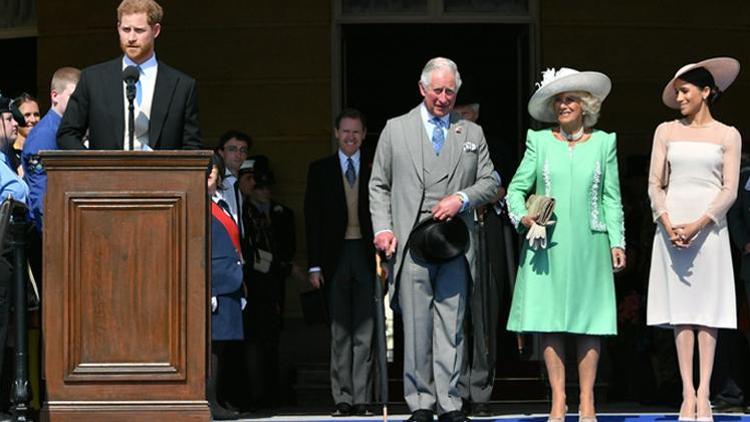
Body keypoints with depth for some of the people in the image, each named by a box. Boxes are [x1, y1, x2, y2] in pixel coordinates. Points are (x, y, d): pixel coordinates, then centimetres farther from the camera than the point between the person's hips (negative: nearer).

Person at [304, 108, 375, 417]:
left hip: (366, 256, 0)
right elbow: (313, 219, 4)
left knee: (365, 333, -2)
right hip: (336, 257, 0)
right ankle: (343, 399, 6)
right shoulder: (320, 170, 8)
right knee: (340, 333, 3)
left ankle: (362, 399, 1)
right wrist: (315, 265, -3)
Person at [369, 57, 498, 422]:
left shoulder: (472, 134, 15)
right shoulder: (395, 130, 10)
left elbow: (489, 182, 14)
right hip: (411, 242, -1)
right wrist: (382, 228, -3)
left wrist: (462, 199, -5)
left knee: (451, 325, -3)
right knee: (416, 326, -2)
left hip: (455, 243, 1)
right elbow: (379, 185, 10)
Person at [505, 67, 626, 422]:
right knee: (549, 320, -3)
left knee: (589, 322, -2)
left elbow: (612, 198, 9)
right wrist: (522, 216, -10)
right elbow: (516, 188, 9)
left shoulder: (603, 143, 9)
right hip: (547, 244, 0)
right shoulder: (539, 141, 8)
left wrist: (617, 242, 3)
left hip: (588, 245, 0)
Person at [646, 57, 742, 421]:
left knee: (708, 308, -4)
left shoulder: (728, 136, 6)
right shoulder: (666, 131, 11)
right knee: (680, 309, -2)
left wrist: (697, 225, -13)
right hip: (672, 224, 1)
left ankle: (703, 392, -6)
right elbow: (655, 184, 6)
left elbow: (729, 189, -1)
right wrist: (667, 224, -10)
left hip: (709, 225, -1)